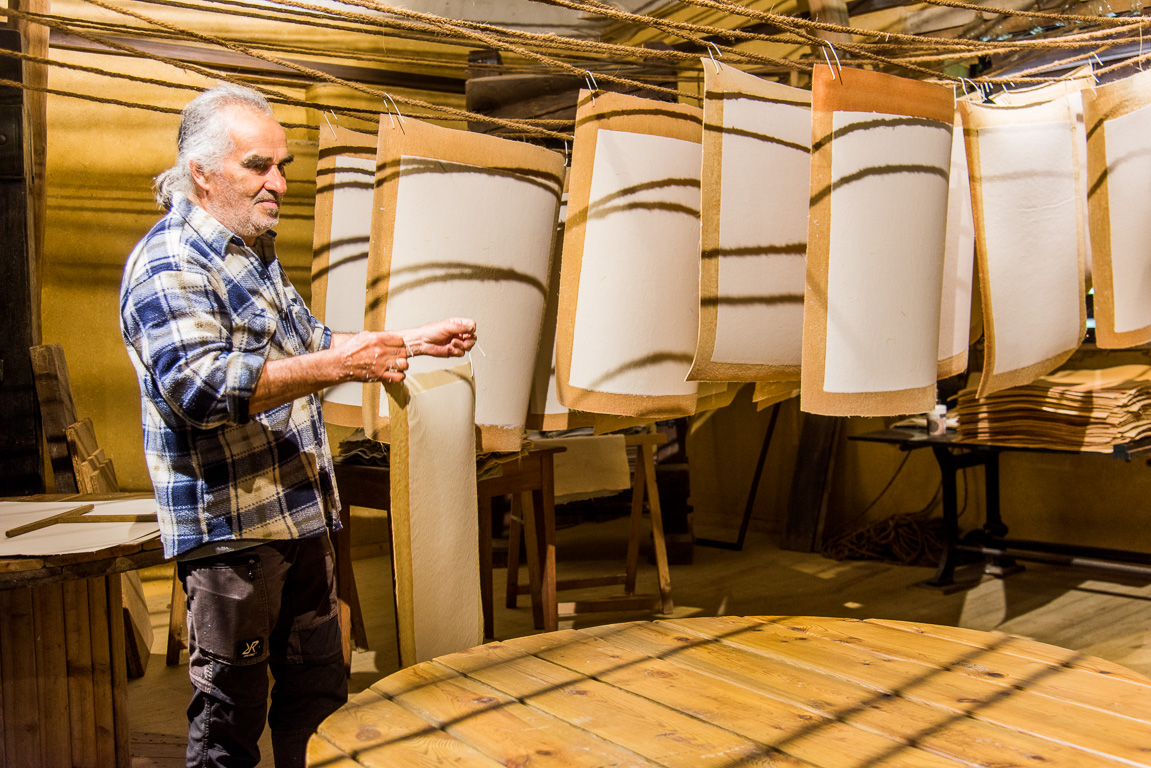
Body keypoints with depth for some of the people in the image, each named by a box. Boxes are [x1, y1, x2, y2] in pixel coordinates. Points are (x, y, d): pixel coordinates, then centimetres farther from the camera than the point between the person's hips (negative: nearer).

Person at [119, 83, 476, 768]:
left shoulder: (255, 254, 16)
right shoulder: (169, 263, -15)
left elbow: (309, 345, 27)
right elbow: (199, 384, -28)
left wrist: (417, 343, 19)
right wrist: (337, 366, -31)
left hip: (301, 518, 9)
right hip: (231, 528, -9)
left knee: (319, 694, 18)